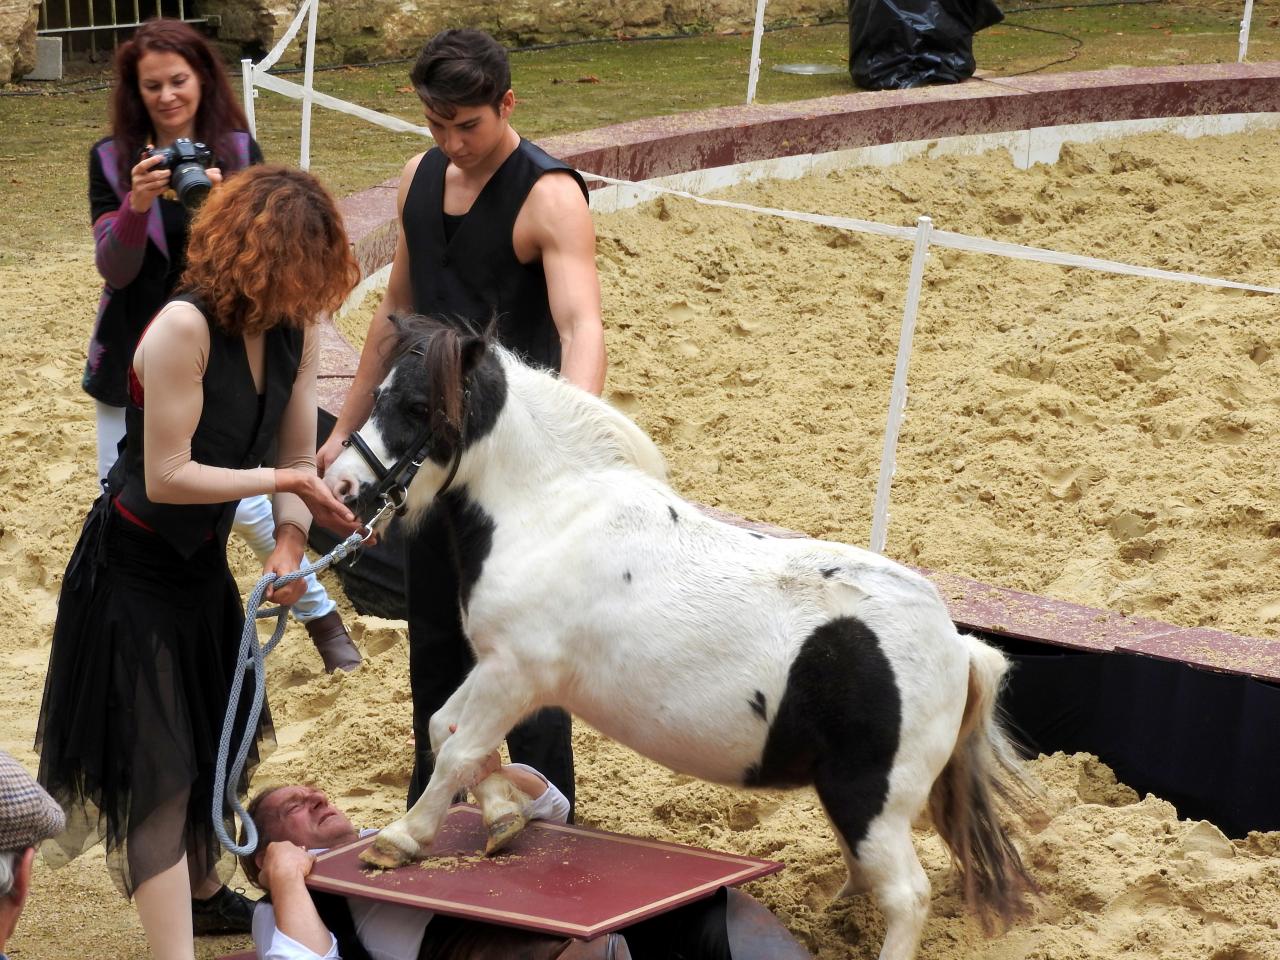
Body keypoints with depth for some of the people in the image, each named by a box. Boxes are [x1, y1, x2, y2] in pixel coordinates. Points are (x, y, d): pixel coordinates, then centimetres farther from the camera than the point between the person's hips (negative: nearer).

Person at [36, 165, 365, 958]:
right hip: (132, 572, -8)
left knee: (216, 739, 23)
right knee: (157, 767, -5)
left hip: (201, 563, 8)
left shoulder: (296, 328, -8)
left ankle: (205, 893, 45)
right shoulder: (184, 328, -29)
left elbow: (298, 455, -4)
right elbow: (166, 477, -28)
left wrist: (290, 542, -21)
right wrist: (285, 482, -23)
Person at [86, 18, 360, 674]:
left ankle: (321, 615, 20)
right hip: (133, 360, 1)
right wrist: (136, 206, -29)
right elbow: (114, 268, -10)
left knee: (245, 505, -2)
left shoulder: (238, 153, -4)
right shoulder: (112, 159, -4)